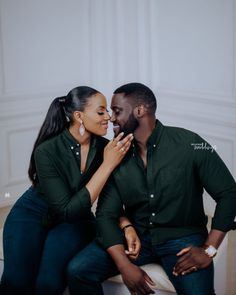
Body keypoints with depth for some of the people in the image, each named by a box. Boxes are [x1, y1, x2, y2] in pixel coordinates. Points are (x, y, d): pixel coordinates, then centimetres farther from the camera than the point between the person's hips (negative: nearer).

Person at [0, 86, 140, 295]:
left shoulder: (105, 148, -13)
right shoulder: (47, 151, -24)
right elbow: (68, 210, -29)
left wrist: (126, 226, -25)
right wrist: (107, 165, -31)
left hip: (76, 221, 2)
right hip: (33, 213, -2)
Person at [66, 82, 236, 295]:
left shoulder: (189, 144, -13)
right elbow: (107, 214, -4)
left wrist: (209, 250, -16)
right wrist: (125, 266, -18)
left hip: (182, 237, -3)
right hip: (136, 235, 4)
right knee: (78, 270, -15)